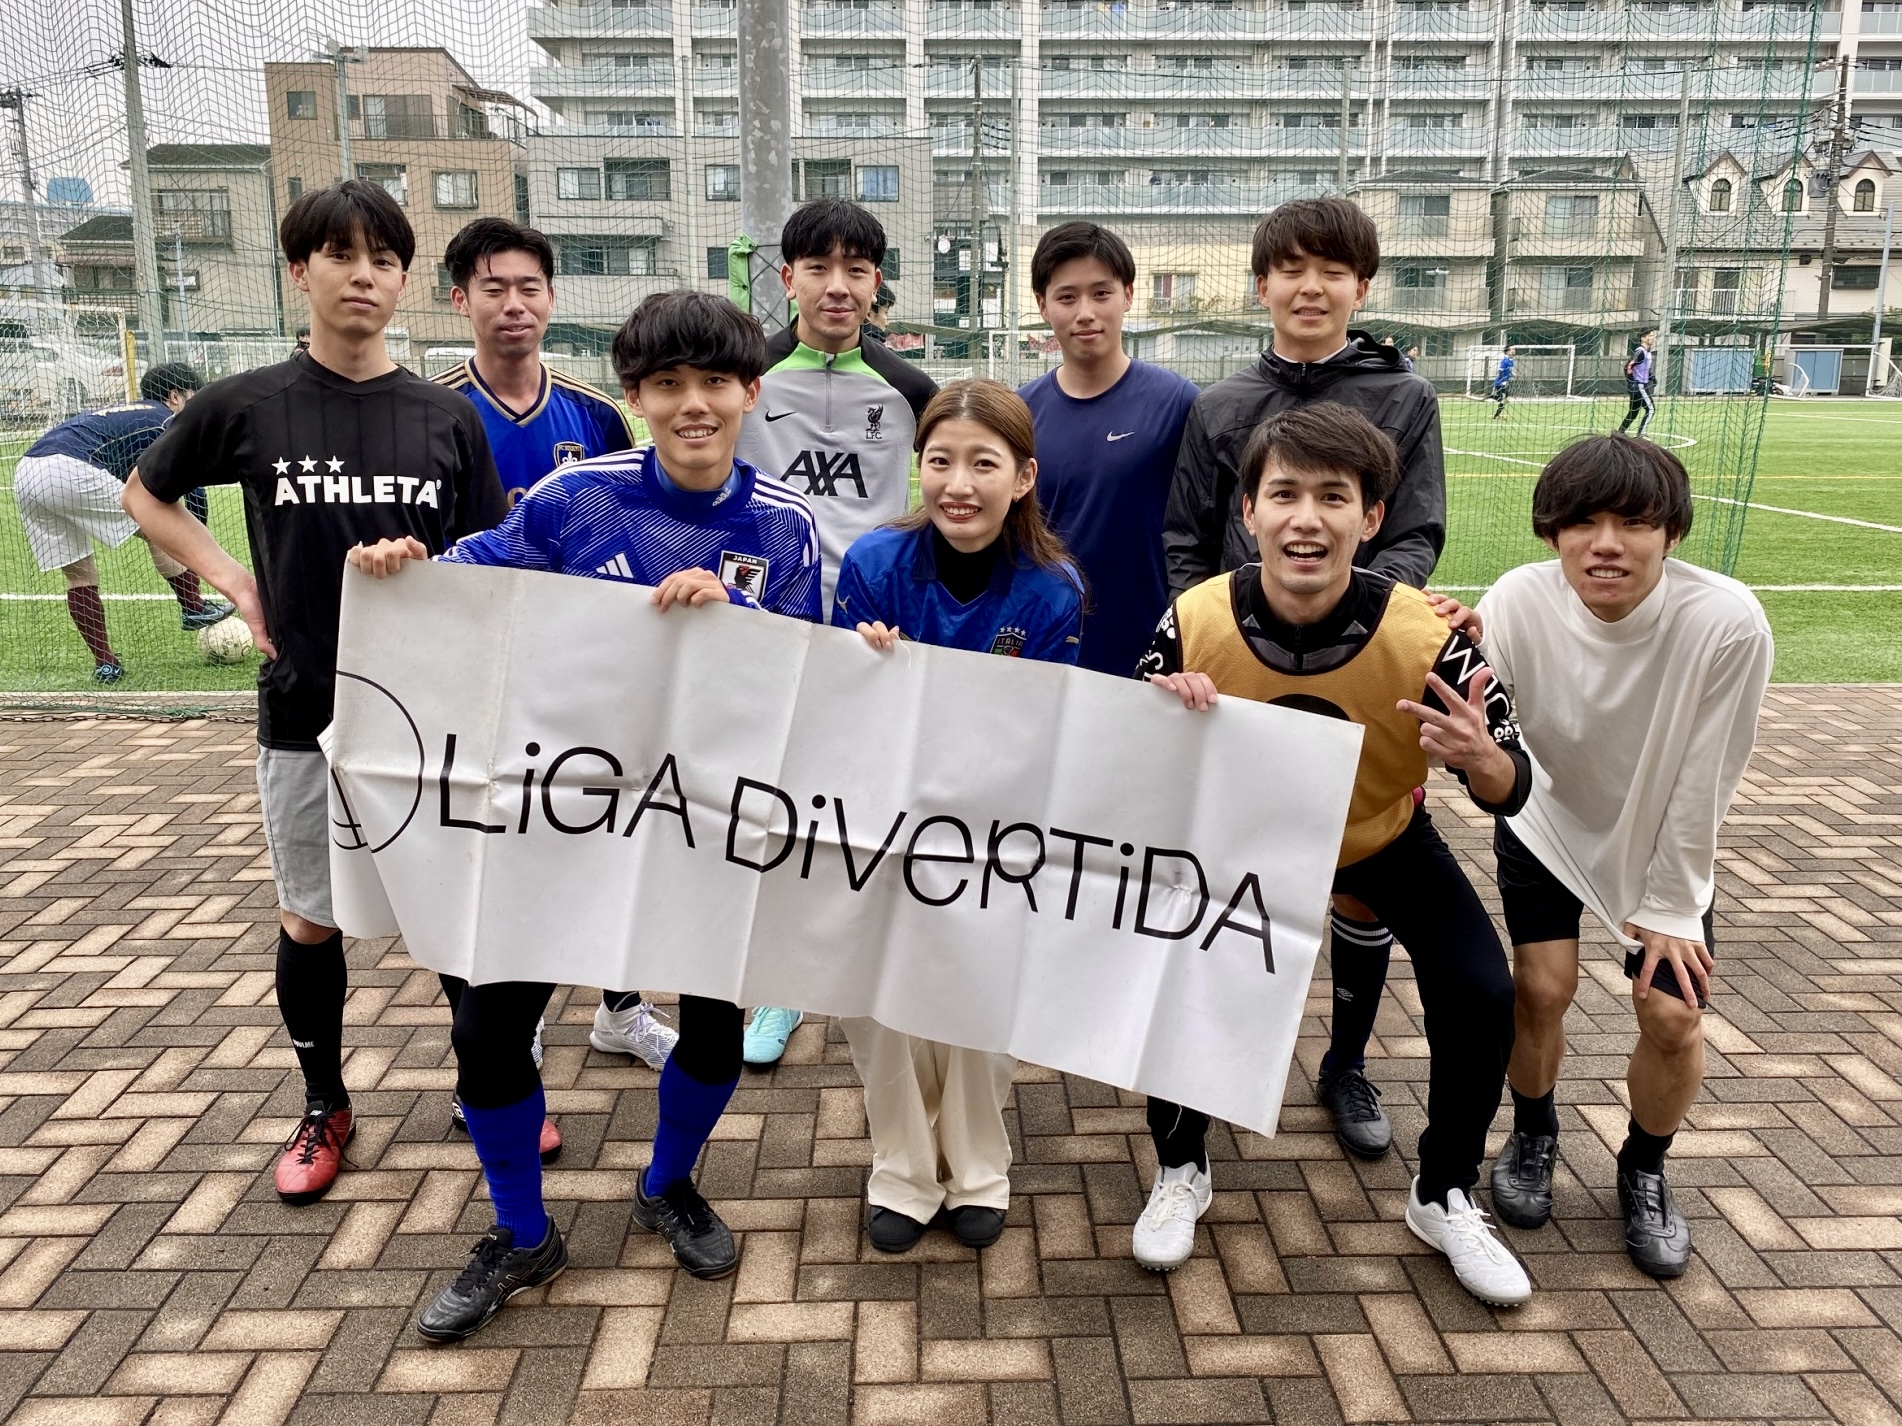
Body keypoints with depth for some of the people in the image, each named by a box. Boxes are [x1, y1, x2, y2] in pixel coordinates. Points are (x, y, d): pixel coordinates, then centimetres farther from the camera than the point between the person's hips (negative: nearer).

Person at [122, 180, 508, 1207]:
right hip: (307, 711, 0)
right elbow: (145, 494, 13)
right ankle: (324, 1110, 32)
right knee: (309, 921, 12)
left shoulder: (448, 419, 0)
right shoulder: (248, 407, -3)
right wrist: (235, 583, 1)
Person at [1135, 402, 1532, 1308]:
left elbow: (1510, 792, -20)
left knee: (1481, 995, -12)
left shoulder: (1425, 636, -32)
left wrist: (1482, 760, -45)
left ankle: (1443, 1199, 16)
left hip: (1386, 840, 0)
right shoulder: (1195, 623, -28)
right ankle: (1180, 1173, 15)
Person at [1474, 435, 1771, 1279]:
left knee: (1673, 1016, -5)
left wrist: (1668, 905, -11)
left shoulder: (1728, 623, -32)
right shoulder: (1517, 603, -29)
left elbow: (1703, 782, -21)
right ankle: (1533, 1138, 25)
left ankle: (1643, 1172, 26)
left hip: (1661, 840, 0)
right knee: (1541, 988, -8)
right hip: (1546, 822, 0)